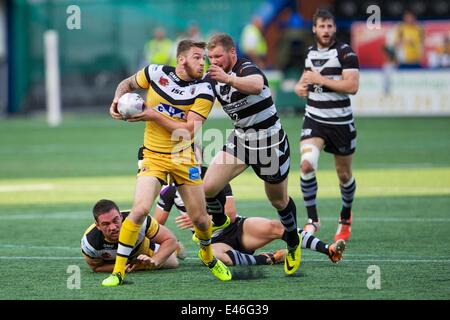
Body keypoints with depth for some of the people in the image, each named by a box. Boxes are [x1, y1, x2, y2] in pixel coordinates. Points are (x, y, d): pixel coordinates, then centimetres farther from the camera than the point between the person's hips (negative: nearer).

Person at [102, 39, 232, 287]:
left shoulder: (203, 91, -10)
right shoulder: (156, 73, -6)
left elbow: (189, 130, -19)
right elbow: (127, 84, 14)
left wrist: (155, 116, -21)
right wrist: (117, 101, -6)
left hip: (184, 158, 1)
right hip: (153, 156, -1)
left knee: (200, 218, 5)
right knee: (140, 209, -21)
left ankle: (208, 256, 39)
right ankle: (118, 271, -12)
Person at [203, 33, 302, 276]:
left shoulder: (247, 69, -26)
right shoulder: (213, 79, -1)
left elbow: (256, 85, -50)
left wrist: (228, 78, -66)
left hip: (270, 144, -6)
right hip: (240, 140, 6)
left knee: (279, 202, 11)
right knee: (208, 187, -9)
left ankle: (293, 245, 38)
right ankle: (219, 223, 23)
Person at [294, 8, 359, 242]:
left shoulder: (345, 52, -10)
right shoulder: (311, 52, 9)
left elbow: (352, 86, -20)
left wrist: (320, 79, -20)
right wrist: (300, 87, 3)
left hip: (341, 121, -3)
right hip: (314, 119, 3)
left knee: (344, 175, 10)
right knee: (307, 163, -21)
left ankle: (345, 218, 36)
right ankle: (312, 219, -12)